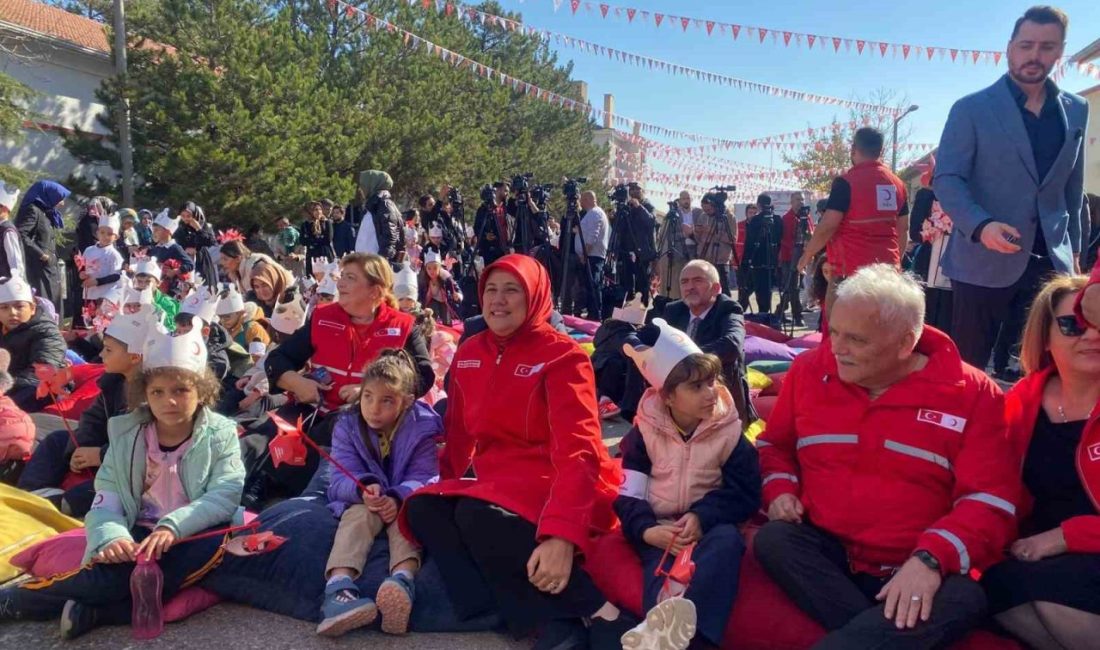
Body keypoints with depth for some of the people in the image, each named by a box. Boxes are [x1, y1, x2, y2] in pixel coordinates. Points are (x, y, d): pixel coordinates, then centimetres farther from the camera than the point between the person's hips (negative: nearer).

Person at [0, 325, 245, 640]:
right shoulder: (126, 434, 4)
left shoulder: (220, 434, -2)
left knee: (218, 542, -37)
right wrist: (112, 538, -26)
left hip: (193, 538, -1)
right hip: (140, 536, 1)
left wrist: (173, 527, -29)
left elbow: (225, 495, -14)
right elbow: (107, 500, -4)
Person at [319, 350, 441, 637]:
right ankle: (339, 585, -58)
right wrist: (363, 488, -41)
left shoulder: (421, 428, -10)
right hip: (360, 500, 0)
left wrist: (397, 498, -39)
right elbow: (341, 479, -16)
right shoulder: (347, 426, -6)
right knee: (359, 515, -32)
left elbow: (423, 477, -18)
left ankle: (403, 579, -60)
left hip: (402, 501, 0)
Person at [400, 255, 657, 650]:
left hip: (553, 484, -7)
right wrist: (444, 487, 4)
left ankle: (605, 616, -24)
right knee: (422, 508, -17)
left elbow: (577, 448, -22)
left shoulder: (562, 355, -11)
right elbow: (458, 436, 16)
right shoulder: (469, 354, 9)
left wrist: (562, 532, -34)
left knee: (477, 516, -33)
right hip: (497, 481, 7)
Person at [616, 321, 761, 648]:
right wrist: (648, 530, -25)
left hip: (708, 524, 0)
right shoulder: (645, 430, 0)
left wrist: (702, 517, -22)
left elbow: (746, 492, -4)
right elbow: (628, 495, -2)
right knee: (660, 561, -36)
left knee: (727, 539, -36)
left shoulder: (728, 430, 0)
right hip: (659, 529, 0)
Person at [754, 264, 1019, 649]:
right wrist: (780, 489, -5)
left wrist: (932, 558, -26)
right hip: (824, 550, 3)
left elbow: (988, 502, -10)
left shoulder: (971, 395, -5)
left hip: (914, 569, -2)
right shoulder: (810, 370, 3)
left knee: (963, 600, -33)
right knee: (773, 539, -28)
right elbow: (775, 443, 17)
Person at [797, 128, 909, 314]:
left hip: (851, 270, -6)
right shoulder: (898, 184, 10)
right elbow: (903, 230, 14)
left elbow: (827, 227, -13)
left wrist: (807, 255, 1)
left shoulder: (846, 182, -10)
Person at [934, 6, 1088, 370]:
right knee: (968, 367, 4)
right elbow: (946, 179, -8)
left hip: (1051, 259, 4)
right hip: (985, 260, -4)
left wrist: (1073, 248, 16)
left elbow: (1072, 186, 17)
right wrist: (981, 225, -24)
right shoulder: (971, 109, -3)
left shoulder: (1076, 111, 11)